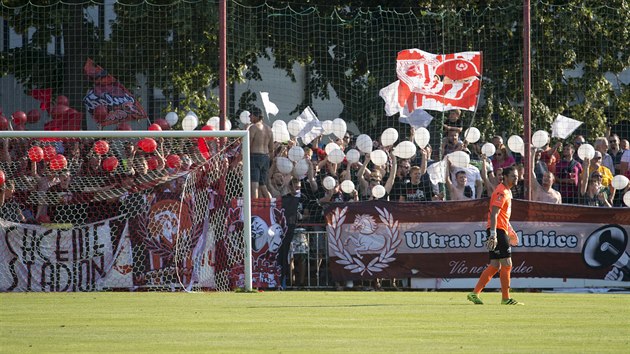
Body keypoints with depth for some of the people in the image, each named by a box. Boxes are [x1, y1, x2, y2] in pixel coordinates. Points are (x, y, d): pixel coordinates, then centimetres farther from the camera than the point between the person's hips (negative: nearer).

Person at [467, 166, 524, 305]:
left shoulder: (507, 191, 19)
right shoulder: (501, 192, -14)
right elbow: (494, 214, -22)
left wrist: (509, 229, 33)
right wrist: (493, 234, -28)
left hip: (501, 231, 10)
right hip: (498, 231, -10)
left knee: (495, 266, 9)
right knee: (507, 264, -7)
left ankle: (474, 294, 8)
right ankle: (505, 298, -2)